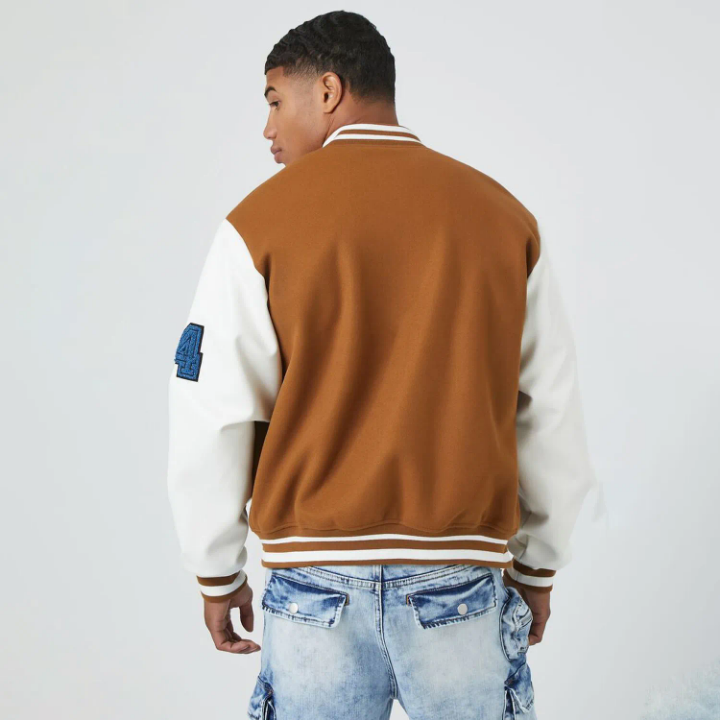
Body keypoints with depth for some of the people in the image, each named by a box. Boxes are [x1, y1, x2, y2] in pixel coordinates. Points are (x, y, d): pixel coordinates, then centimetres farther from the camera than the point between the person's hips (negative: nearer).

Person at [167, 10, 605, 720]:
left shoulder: (259, 222, -4)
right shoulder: (505, 217, 3)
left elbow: (210, 425, -3)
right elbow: (553, 418, 6)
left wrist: (217, 574, 10)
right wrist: (539, 565, 16)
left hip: (316, 581, -1)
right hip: (465, 580, 2)